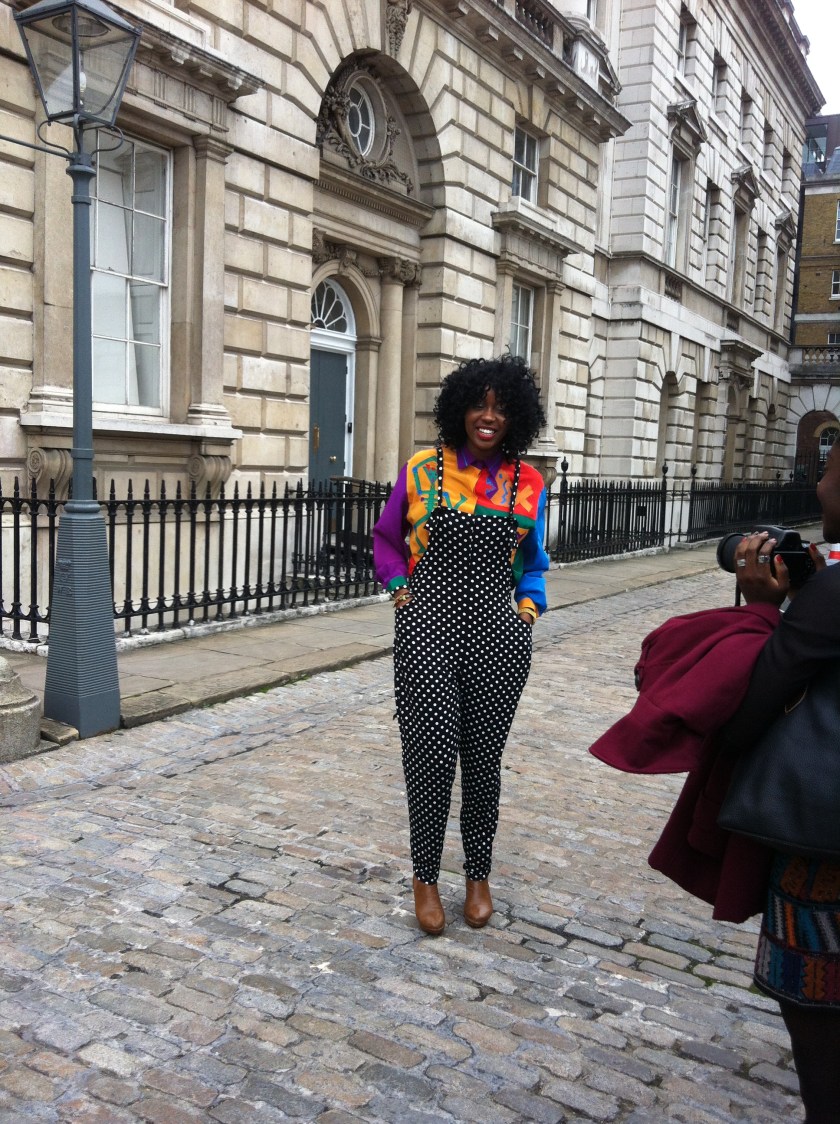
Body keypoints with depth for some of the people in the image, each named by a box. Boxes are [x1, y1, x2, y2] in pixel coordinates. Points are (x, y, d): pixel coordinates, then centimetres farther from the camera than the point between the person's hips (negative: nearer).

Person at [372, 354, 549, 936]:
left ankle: (479, 876, 29)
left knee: (484, 761, 8)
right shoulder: (420, 471, 3)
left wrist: (529, 606, 5)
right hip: (428, 632, -1)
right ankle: (425, 877, 18)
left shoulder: (529, 484, 8)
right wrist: (401, 589, 3)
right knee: (431, 756, -4)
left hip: (498, 638, 2)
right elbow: (386, 538, 15)